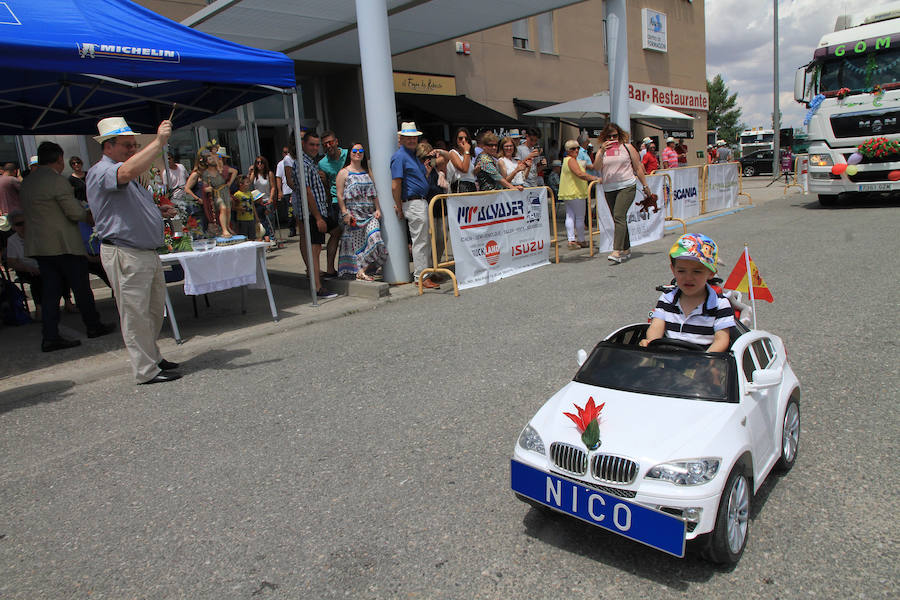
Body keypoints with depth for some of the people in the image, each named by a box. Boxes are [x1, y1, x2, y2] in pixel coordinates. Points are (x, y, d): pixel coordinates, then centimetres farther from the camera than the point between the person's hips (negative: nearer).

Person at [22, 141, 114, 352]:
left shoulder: (26, 182, 12)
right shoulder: (57, 181, -14)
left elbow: (32, 213, 20)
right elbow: (76, 213, -16)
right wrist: (86, 212, 7)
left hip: (38, 245, 7)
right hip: (64, 245, -7)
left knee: (51, 290, 8)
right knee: (81, 287, 7)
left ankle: (50, 337, 6)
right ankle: (93, 326, 19)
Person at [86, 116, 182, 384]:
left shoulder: (131, 178, 20)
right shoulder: (101, 172, -12)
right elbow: (128, 171, -35)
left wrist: (159, 211, 13)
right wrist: (159, 141, -32)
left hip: (147, 252, 10)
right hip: (124, 254, -10)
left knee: (154, 310, 17)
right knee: (136, 314, -2)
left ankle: (153, 357, 30)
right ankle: (146, 371, 5)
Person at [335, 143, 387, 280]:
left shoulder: (367, 172, 18)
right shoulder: (344, 173, 3)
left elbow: (374, 193, 19)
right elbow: (340, 195, -3)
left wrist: (377, 209, 7)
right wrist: (345, 213, -11)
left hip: (370, 213, 4)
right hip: (353, 214, -3)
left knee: (374, 237, -14)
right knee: (356, 243, -2)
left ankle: (363, 270, -8)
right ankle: (359, 271, 8)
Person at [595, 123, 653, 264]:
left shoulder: (627, 147, 5)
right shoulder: (602, 150, 12)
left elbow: (638, 167, 8)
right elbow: (596, 167, -5)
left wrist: (645, 185, 8)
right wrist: (602, 152, -17)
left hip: (627, 186, -4)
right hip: (609, 189, 4)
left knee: (619, 216, -19)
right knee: (618, 219, 9)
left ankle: (617, 251, -25)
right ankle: (626, 249, 21)